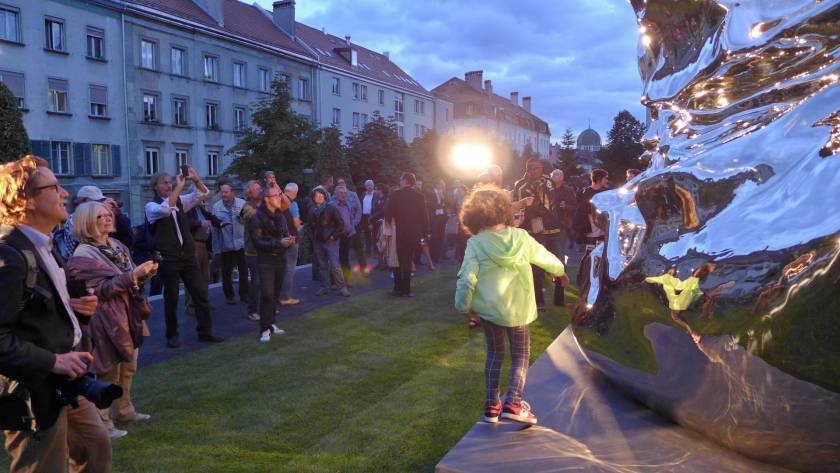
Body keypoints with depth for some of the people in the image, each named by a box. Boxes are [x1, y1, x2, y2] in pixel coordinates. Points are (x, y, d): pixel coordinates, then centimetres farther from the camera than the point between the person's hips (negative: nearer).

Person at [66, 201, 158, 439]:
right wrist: (132, 276, -26)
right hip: (107, 321, -8)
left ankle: (125, 410, 34)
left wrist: (144, 273, -3)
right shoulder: (83, 256, -15)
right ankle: (103, 422, 14)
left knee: (128, 367, 18)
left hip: (129, 316, 8)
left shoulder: (118, 246, 8)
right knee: (109, 372, 1)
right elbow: (99, 290, -22)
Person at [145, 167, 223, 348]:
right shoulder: (151, 206, -4)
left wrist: (196, 179, -14)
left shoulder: (180, 201, 11)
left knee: (200, 293, 4)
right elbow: (165, 209, -27)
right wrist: (179, 187, -26)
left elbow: (202, 193, 4)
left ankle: (205, 331, 13)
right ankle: (172, 335, 17)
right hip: (168, 258, -5)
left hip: (188, 255, 5)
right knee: (171, 298, 4)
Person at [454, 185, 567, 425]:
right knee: (521, 356, 13)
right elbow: (545, 257, 12)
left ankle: (491, 406, 20)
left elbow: (466, 279, -15)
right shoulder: (521, 237, -3)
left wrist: (464, 306, 1)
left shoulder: (475, 244, -11)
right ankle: (513, 403, -2)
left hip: (488, 309, 0)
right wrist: (560, 271, 33)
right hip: (519, 309, 0)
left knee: (494, 355, 18)